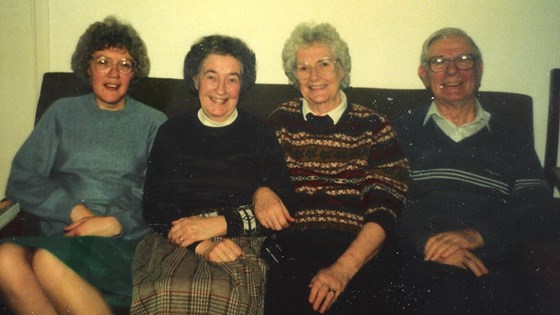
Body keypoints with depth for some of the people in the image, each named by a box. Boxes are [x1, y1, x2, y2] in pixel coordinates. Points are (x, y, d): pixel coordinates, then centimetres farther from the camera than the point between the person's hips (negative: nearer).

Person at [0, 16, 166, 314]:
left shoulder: (153, 123, 11)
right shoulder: (62, 113, 17)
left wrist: (117, 222, -16)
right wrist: (74, 211, -7)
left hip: (123, 243, -2)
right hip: (60, 234, 3)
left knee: (48, 259, -32)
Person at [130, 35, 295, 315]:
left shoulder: (261, 136, 13)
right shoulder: (171, 132, 16)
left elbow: (281, 209, 4)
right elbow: (154, 206, 6)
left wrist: (219, 224, -10)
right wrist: (202, 243, -12)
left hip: (241, 241, -1)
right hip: (176, 242, 1)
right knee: (164, 293, -33)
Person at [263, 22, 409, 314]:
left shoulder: (373, 127, 8)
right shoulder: (280, 120, 14)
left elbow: (384, 211, -1)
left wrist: (344, 268, -16)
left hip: (356, 253, 0)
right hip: (290, 247, 1)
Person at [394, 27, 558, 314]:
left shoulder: (512, 137, 18)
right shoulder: (405, 132, 14)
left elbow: (536, 203, 5)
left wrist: (476, 235, -12)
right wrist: (428, 242, -17)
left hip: (496, 263, 2)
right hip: (425, 261, -2)